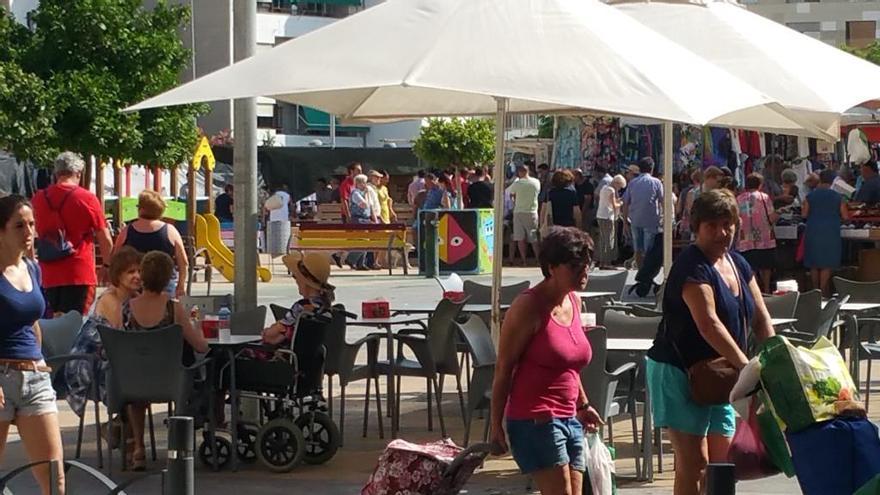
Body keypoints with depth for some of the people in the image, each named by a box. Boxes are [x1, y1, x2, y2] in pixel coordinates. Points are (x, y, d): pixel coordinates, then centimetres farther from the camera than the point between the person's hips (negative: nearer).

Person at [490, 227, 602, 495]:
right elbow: (503, 369, -11)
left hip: (569, 420, 8)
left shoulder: (574, 302, 11)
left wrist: (583, 405, 28)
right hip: (535, 420, -8)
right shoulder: (529, 306, -12)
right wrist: (496, 425, -13)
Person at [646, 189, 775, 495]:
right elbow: (709, 324, -28)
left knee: (722, 460, 12)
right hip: (678, 371, -9)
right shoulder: (692, 267, -17)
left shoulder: (738, 264, 10)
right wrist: (747, 366, -32)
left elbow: (761, 320, 10)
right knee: (694, 463, -11)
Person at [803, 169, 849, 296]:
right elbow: (845, 216, -2)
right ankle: (824, 290, 0)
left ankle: (815, 290, 16)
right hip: (831, 233, -1)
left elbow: (804, 214, -1)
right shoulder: (837, 197, -3)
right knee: (827, 264, 3)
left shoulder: (810, 196, -2)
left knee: (813, 263, 12)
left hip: (813, 232, 1)